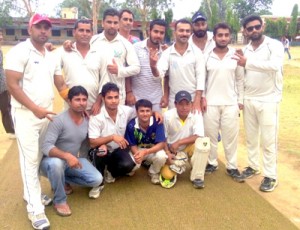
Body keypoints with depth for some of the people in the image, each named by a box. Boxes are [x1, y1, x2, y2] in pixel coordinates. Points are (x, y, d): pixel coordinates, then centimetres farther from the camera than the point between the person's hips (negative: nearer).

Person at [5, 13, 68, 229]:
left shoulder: (52, 57, 13)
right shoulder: (19, 51, -7)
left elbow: (61, 86, 15)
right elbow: (12, 85, -14)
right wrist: (35, 109, -18)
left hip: (47, 114, 6)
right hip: (26, 115, -6)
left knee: (40, 157, 11)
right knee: (30, 160, -3)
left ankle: (32, 194, 28)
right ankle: (36, 209, 4)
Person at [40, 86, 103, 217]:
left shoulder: (87, 120, -3)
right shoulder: (59, 120, -23)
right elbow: (46, 147, -31)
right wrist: (66, 156, -45)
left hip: (73, 160, 5)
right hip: (52, 160, -5)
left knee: (97, 180, -14)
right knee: (56, 163, -41)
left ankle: (62, 180, 11)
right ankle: (59, 201, -15)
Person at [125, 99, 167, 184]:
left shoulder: (157, 122, -24)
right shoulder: (131, 125, -22)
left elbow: (161, 144, -25)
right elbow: (132, 145, -11)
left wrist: (145, 152, -40)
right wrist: (137, 154, -36)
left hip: (153, 150, 0)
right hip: (138, 150, 0)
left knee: (161, 156, -34)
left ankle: (154, 173, 3)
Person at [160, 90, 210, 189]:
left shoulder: (196, 115, -18)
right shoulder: (167, 116, -18)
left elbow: (198, 136, -25)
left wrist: (179, 142, -27)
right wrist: (168, 153, -19)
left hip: (189, 147, 1)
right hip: (172, 151, 0)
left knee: (204, 142, -31)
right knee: (167, 175, -22)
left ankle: (197, 176, -16)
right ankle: (176, 168, 18)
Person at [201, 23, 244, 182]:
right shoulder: (206, 56, 0)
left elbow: (240, 79, 5)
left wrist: (240, 100, 3)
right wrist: (202, 97, -3)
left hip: (231, 103, 0)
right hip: (210, 103, 0)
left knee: (231, 136, 4)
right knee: (210, 135, 8)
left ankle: (232, 167, 15)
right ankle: (212, 163, 24)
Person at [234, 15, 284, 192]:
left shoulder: (274, 45, -10)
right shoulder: (245, 50, 7)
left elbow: (275, 66, -30)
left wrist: (248, 63, -29)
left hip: (268, 100, -5)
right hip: (249, 100, 5)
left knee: (268, 140, 1)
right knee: (251, 137, 16)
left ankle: (271, 176, 13)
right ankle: (253, 166, 33)